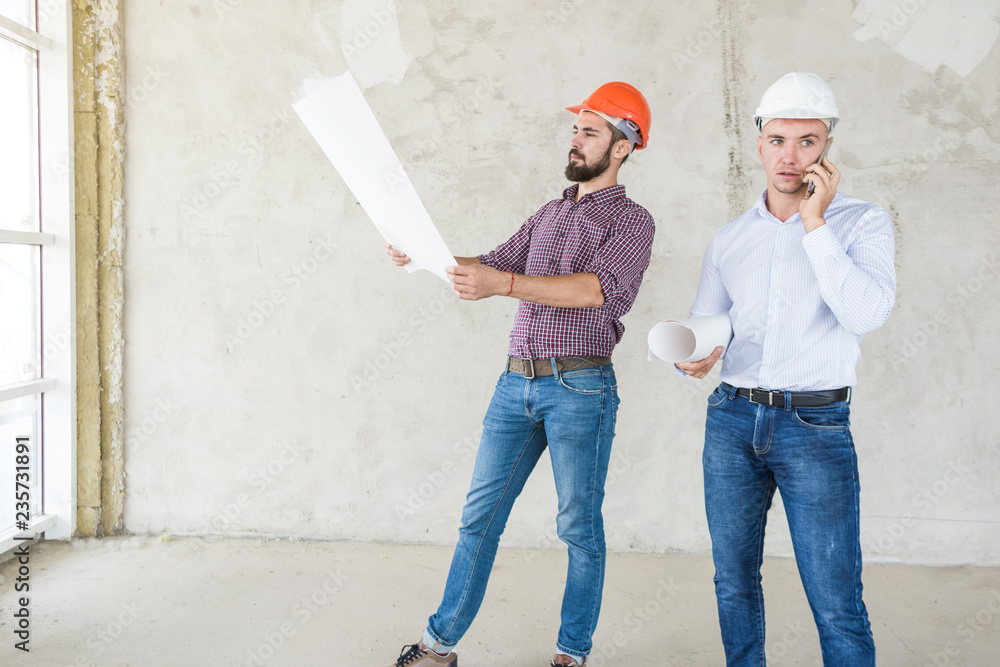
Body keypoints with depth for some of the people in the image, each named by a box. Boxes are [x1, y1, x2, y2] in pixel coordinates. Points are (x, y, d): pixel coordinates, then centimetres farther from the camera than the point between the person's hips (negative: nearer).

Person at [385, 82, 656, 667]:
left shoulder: (631, 219, -1)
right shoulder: (552, 212, 20)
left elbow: (601, 288, -19)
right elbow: (496, 263, 23)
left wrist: (505, 283, -30)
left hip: (580, 388, -5)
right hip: (517, 382, 6)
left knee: (580, 526, 5)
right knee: (480, 517, 8)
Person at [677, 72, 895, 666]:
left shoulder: (863, 222, 0)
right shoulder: (730, 239, 11)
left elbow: (867, 314, -16)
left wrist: (815, 223, -13)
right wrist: (693, 358, -9)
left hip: (816, 427, -3)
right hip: (733, 419, 4)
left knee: (837, 605, -3)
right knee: (734, 582, 12)